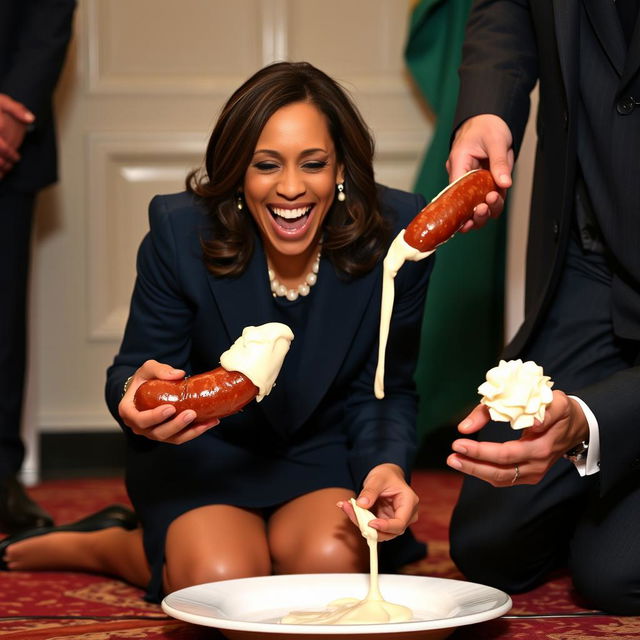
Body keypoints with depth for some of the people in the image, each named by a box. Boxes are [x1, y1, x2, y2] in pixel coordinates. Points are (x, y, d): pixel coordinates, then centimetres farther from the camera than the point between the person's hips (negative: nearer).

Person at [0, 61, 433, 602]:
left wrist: (388, 466, -30)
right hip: (207, 451, -1)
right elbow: (132, 371, -11)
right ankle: (105, 545, 7)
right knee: (223, 580, -26)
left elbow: (385, 392, -8)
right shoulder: (180, 232, -19)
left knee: (330, 564, -28)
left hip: (325, 452, 1)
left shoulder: (398, 232, -18)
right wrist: (137, 395, -37)